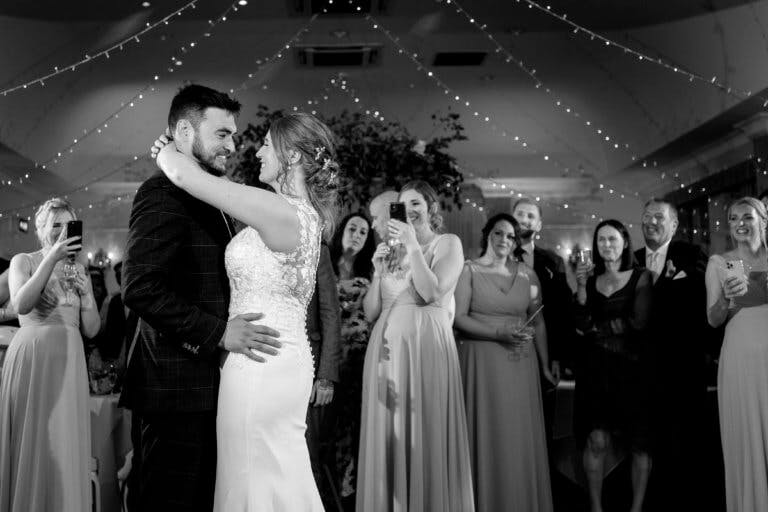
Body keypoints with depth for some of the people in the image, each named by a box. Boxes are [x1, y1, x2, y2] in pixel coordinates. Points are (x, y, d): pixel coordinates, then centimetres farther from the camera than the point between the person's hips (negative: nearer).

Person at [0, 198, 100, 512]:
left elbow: (91, 330, 10)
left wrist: (86, 292, -6)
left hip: (68, 363, 3)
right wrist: (52, 258, -21)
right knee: (28, 442, -2)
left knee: (64, 445, 1)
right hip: (31, 359, -3)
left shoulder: (79, 271, 15)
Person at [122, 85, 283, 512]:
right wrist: (218, 332, -20)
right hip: (175, 385, -9)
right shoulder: (163, 193, -12)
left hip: (206, 386, 9)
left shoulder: (210, 198, 19)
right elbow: (140, 289, -21)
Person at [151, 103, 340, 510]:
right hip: (286, 360, 9)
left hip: (259, 365, -9)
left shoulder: (281, 212, -18)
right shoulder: (301, 213, 10)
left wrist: (167, 149, 4)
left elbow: (185, 175, -16)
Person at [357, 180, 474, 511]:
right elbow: (370, 313, 12)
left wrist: (414, 247, -13)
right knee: (387, 436, 4)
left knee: (427, 434, -3)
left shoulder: (447, 243, 6)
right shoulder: (390, 249, 17)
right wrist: (378, 272, -1)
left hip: (426, 344, -4)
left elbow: (432, 292, -11)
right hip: (387, 346, 4)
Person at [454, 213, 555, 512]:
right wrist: (500, 333, -17)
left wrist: (545, 366, 5)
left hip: (521, 363, 3)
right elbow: (458, 318, -8)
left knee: (521, 438, 5)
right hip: (482, 361, -3)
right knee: (487, 437, 0)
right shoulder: (470, 270, -1)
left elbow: (538, 323, 9)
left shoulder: (527, 274, 9)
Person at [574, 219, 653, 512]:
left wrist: (599, 328, 1)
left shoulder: (641, 278, 2)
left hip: (633, 367, -2)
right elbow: (583, 324, 0)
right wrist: (581, 287, -9)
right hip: (597, 367, 2)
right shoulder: (591, 280, 10)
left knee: (640, 443, 0)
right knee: (597, 441, -5)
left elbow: (638, 321, -8)